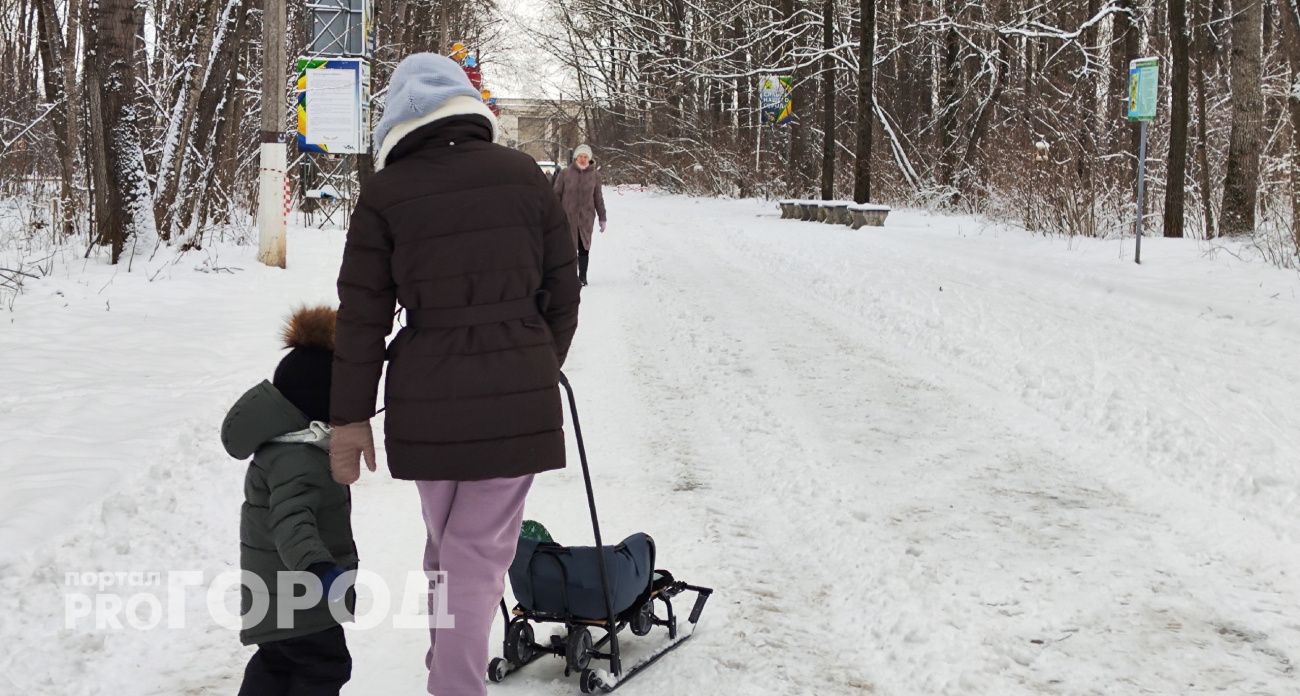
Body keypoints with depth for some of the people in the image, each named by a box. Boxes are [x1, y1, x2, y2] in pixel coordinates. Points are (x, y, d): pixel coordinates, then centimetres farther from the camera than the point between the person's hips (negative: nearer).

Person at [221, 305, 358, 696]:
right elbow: (292, 520, -42)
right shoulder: (297, 458, -27)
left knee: (278, 661, 23)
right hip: (297, 599, -11)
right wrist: (318, 567, -58)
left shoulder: (284, 442, 8)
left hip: (277, 591, 11)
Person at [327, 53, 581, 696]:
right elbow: (561, 287, 7)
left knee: (446, 542, 19)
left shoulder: (385, 193, -3)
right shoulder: (522, 174, 1)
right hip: (519, 392, 0)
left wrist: (350, 416, 5)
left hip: (428, 396, 1)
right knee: (479, 549, 5)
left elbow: (362, 314, -2)